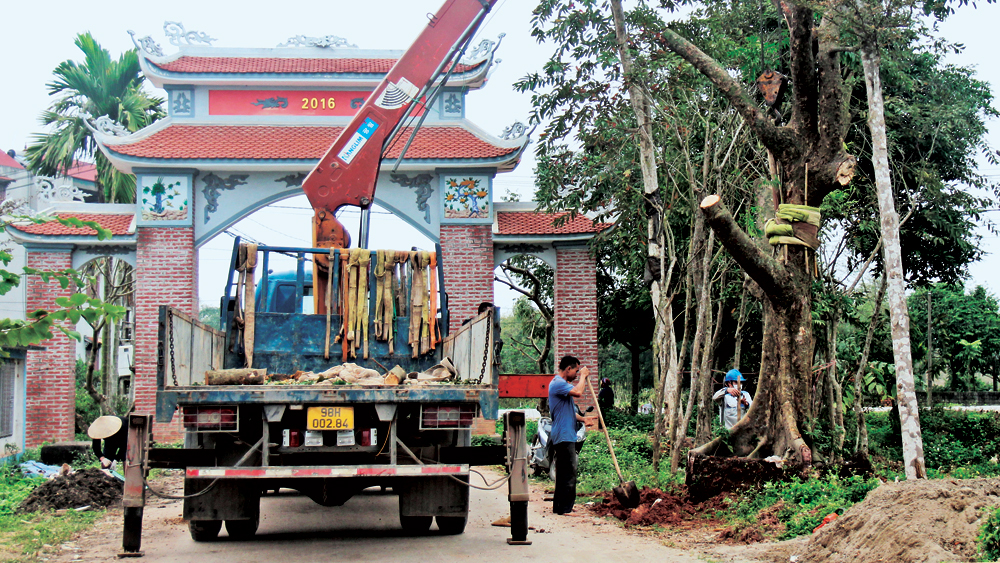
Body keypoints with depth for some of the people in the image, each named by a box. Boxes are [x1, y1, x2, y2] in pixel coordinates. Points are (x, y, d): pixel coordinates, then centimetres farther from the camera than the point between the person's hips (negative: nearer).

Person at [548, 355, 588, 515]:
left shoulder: (562, 384, 21)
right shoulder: (558, 383, -14)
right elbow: (578, 392, -31)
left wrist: (583, 419, 11)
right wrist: (583, 376, -13)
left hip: (566, 436, 11)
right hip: (564, 436, -11)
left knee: (563, 473, 14)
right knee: (568, 473, -9)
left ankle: (558, 506, 19)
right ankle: (565, 508, -7)